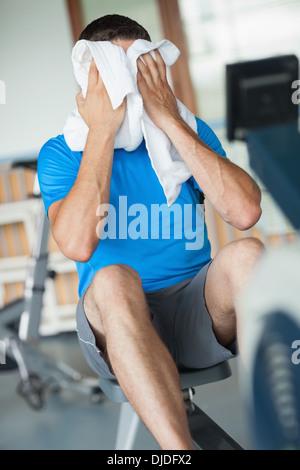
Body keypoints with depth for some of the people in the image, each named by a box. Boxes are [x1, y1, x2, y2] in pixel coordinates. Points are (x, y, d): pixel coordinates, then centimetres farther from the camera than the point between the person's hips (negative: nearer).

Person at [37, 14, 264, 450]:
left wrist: (171, 122, -13)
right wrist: (103, 132, -17)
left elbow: (245, 212, -12)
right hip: (119, 324, -2)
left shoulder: (188, 132, 8)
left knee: (246, 254, -28)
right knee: (114, 280, -35)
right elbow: (78, 244, -19)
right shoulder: (62, 153, 2)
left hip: (196, 313, 2)